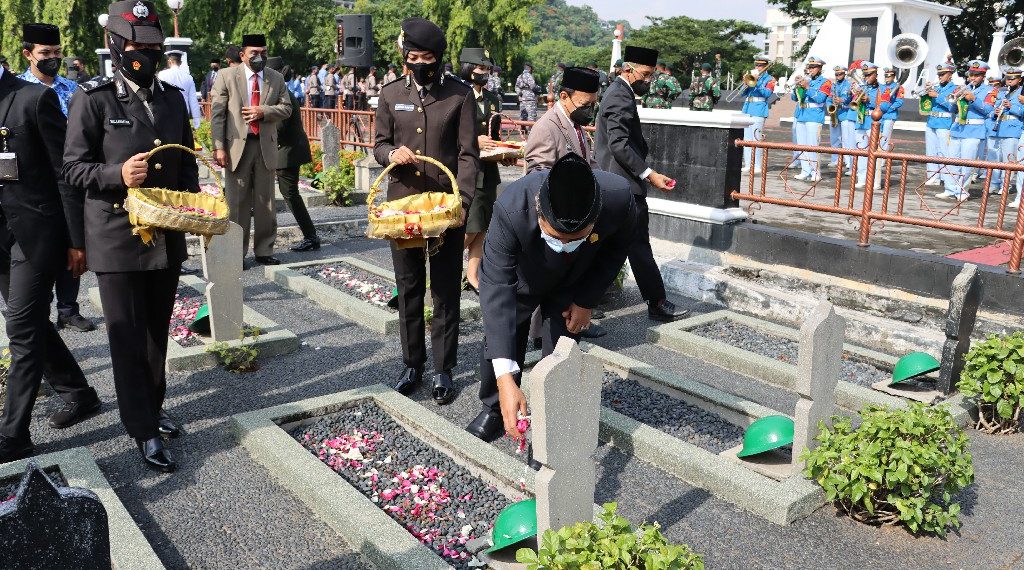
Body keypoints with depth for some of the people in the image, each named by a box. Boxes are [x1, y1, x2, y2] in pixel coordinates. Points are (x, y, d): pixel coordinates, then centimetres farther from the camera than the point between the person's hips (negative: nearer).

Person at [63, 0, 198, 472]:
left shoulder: (173, 98, 9)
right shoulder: (93, 100, -7)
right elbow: (74, 169, -6)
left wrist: (192, 199, -2)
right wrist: (118, 175, -24)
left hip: (167, 235, 5)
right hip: (117, 238, -5)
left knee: (157, 331, 16)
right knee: (128, 338, 2)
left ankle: (152, 407, 34)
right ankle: (144, 430, 13)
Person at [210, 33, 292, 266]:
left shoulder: (276, 79, 9)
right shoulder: (226, 76, 0)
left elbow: (286, 108, 10)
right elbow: (217, 113, -3)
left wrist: (263, 111, -10)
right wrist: (218, 147, -11)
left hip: (266, 145, 3)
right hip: (237, 144, -3)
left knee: (265, 201, 8)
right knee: (237, 202, 2)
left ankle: (264, 251, 17)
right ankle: (236, 252, 11)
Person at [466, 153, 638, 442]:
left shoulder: (619, 197, -38)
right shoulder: (510, 208, -44)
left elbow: (620, 245, -13)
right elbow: (496, 287, -44)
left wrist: (587, 299, -14)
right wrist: (505, 379, -51)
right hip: (521, 277, 0)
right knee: (501, 341, 11)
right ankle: (495, 408, 36)